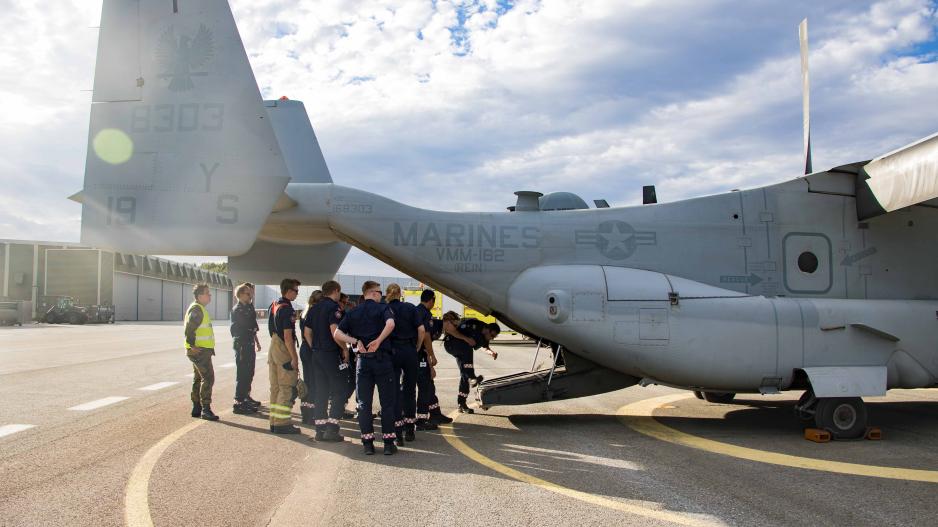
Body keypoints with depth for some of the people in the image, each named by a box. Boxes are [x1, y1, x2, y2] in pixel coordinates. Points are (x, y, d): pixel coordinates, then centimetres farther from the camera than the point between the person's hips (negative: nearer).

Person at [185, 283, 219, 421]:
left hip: (202, 350, 11)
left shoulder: (201, 309, 18)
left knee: (198, 379, 15)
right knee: (208, 378, -12)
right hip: (199, 351, -11)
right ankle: (205, 409, -11)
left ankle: (196, 408, 22)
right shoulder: (196, 309, -15)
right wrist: (192, 346, -24)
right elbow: (189, 329, -23)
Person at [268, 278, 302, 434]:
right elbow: (287, 336, -21)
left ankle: (274, 421, 17)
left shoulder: (274, 305, 12)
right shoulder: (287, 309, -18)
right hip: (284, 351, -10)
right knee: (288, 389, -5)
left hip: (273, 346, 10)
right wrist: (294, 357, -19)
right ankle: (282, 423, -5)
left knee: (275, 387, 13)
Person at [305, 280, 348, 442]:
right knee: (339, 391, 1)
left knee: (320, 391, 11)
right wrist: (345, 349, -13)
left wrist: (315, 348, 18)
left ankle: (320, 429, 13)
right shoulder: (334, 307, -12)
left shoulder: (314, 308, 13)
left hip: (317, 354, 8)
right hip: (332, 354, -8)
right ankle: (332, 428, -4)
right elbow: (334, 331, -23)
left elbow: (307, 332, 14)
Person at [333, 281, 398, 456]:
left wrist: (356, 341, -5)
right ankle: (388, 443, 5)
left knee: (364, 403, 8)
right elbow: (390, 323, -24)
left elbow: (337, 333, -1)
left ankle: (368, 443, 8)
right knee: (387, 402, 4)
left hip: (363, 361, 3)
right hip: (382, 359, -3)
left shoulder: (353, 313, 10)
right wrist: (378, 341, -19)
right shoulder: (383, 308, -1)